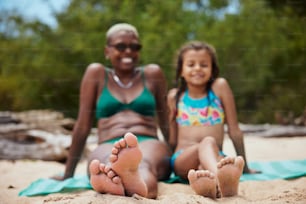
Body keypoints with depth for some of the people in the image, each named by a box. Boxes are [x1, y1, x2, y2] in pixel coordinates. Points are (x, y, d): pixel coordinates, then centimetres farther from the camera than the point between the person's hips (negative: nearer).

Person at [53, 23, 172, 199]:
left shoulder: (153, 74, 17)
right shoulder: (97, 73, 15)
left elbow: (166, 123, 19)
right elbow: (83, 126, 13)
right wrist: (68, 174, 13)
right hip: (108, 147, 0)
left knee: (143, 164, -39)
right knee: (109, 160, -39)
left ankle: (131, 176, -75)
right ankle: (111, 180, -74)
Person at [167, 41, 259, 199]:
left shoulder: (219, 87, 6)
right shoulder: (175, 96, 11)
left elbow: (234, 129, 6)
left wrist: (244, 167, 8)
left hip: (214, 157, 0)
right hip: (183, 160, 0)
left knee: (209, 142, -35)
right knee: (207, 142, -33)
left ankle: (212, 178, -72)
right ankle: (221, 180, -71)